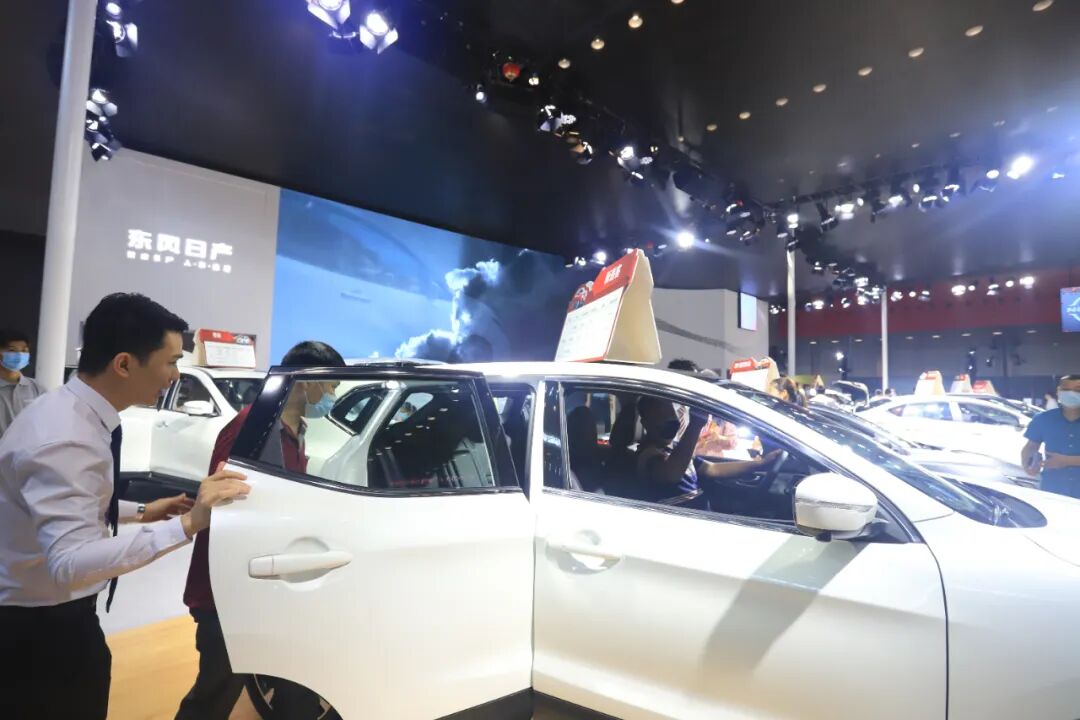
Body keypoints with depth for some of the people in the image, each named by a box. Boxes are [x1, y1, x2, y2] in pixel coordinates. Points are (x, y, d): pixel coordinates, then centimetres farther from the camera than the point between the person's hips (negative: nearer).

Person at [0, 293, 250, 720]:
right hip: (39, 626, -9)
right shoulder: (65, 438, -31)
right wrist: (186, 524, -40)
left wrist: (140, 512, 8)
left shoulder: (75, 412, 0)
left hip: (51, 614, 9)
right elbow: (70, 562, -38)